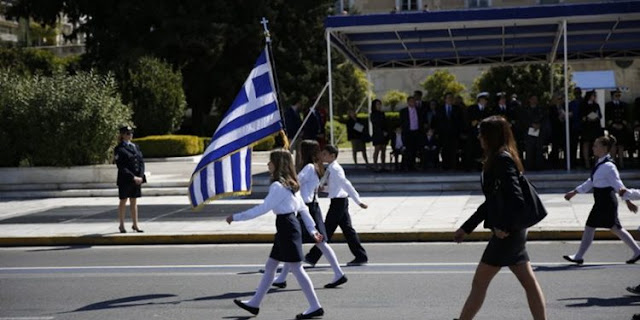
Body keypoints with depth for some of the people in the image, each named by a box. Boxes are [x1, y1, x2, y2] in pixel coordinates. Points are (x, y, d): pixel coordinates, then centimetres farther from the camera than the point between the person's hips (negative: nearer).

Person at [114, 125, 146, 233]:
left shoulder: (136, 146, 12)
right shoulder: (119, 149, -7)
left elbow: (141, 161, 8)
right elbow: (121, 167, -13)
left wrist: (140, 176, -6)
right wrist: (133, 177, -18)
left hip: (137, 179, 5)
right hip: (124, 179, -5)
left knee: (134, 202, 10)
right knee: (123, 202, 4)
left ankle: (135, 225, 15)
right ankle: (121, 226, 13)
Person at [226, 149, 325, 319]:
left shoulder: (278, 186, -17)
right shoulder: (290, 184, 13)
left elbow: (263, 208, -19)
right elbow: (302, 208, 15)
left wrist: (236, 217, -15)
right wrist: (312, 229, 18)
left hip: (287, 228, -10)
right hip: (288, 227, 10)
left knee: (296, 268, -4)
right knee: (270, 266, 15)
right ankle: (254, 303, 24)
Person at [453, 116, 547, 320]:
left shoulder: (501, 160, -14)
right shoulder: (499, 159, 15)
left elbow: (516, 198, -24)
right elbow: (492, 202, 21)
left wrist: (502, 226, -18)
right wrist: (466, 228, 22)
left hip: (507, 233, -10)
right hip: (513, 232, 10)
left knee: (479, 283, 0)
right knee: (529, 283, 9)